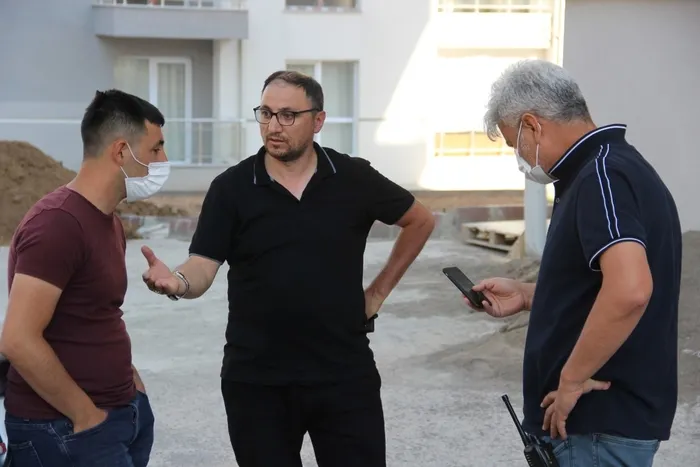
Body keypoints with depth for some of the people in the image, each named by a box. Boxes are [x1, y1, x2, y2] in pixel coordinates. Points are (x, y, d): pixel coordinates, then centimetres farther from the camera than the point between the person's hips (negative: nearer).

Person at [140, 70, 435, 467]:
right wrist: (177, 282, -33)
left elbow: (421, 221, 13)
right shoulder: (231, 187, -3)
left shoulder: (355, 178, -2)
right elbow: (203, 268, -9)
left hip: (345, 373, 0)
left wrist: (379, 292, 9)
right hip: (256, 380, 0)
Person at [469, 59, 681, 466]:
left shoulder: (600, 175, -19)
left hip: (601, 424, -10)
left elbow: (629, 290, -34)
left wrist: (572, 378, -24)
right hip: (604, 415, 10)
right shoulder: (604, 167, 14)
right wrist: (528, 296, 17)